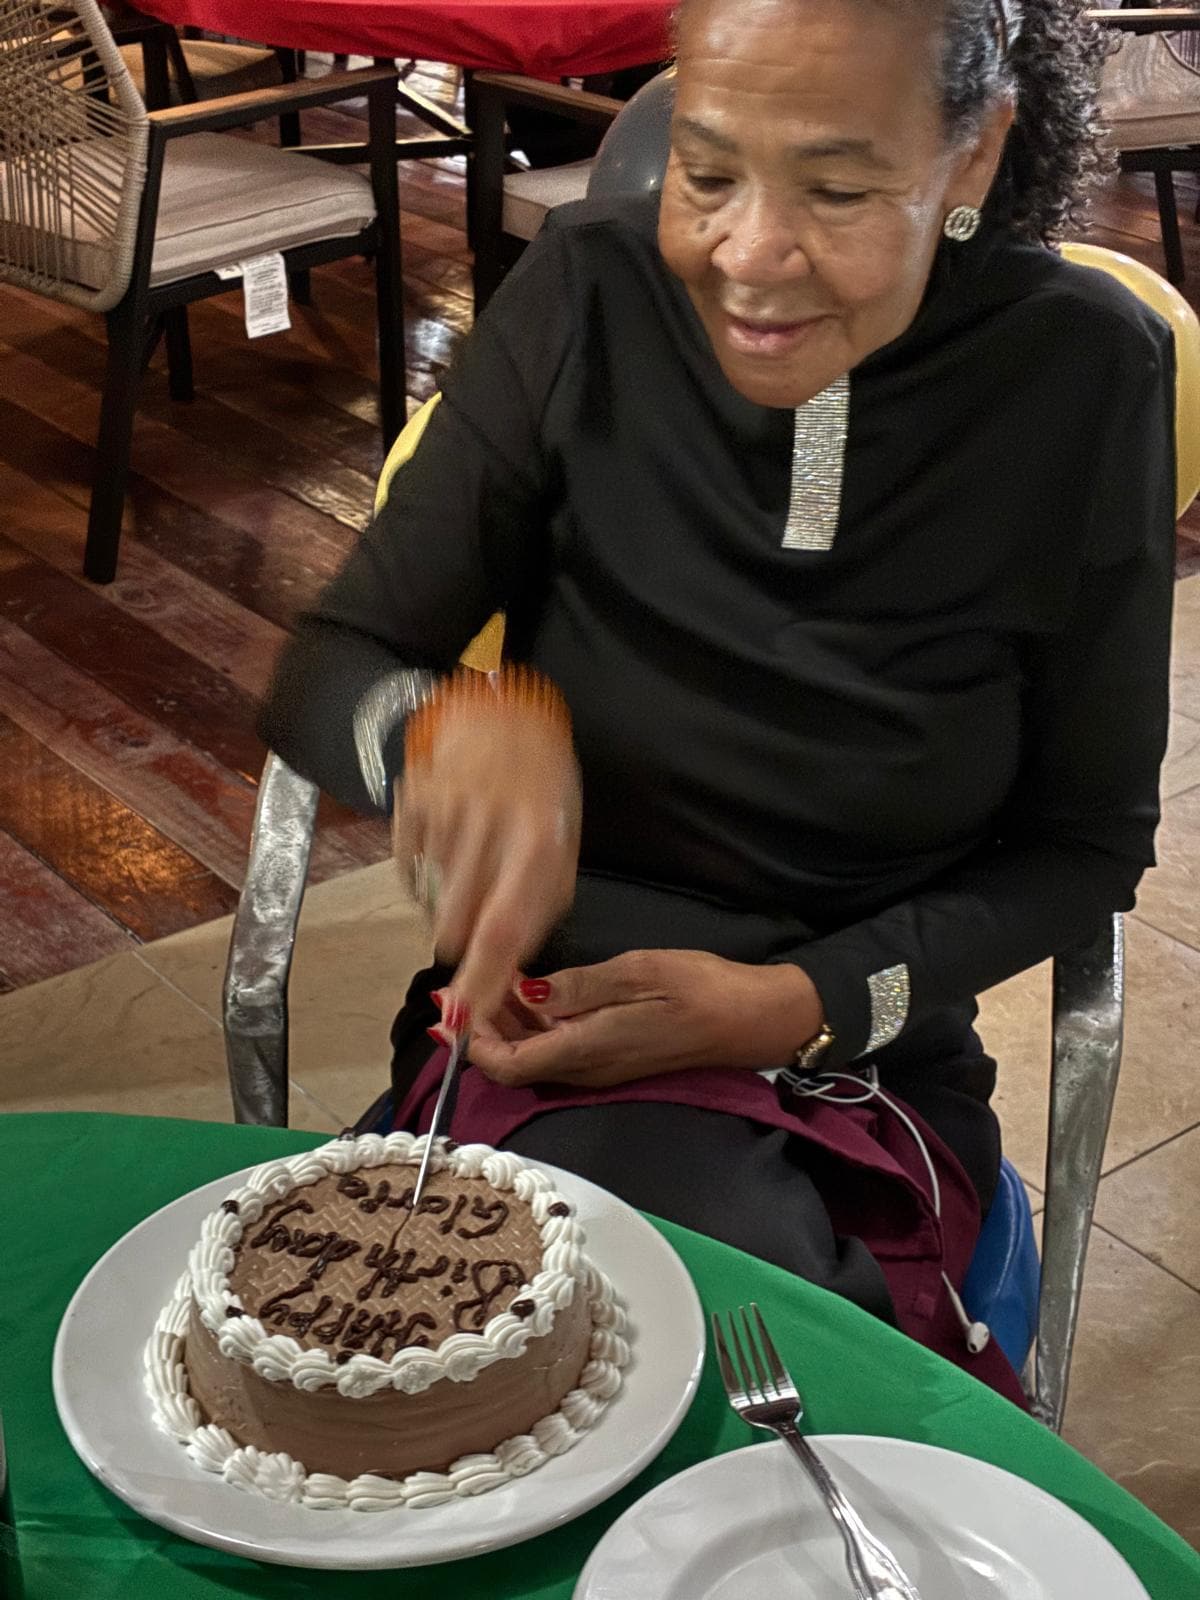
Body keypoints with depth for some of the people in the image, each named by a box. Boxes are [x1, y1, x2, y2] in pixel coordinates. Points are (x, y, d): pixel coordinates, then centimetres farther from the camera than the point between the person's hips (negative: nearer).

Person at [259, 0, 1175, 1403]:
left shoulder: (1087, 377, -11)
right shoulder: (591, 300, -10)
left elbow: (1087, 843, -1)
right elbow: (319, 678, -7)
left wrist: (801, 1006, -16)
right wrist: (458, 722, -31)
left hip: (872, 1069, 0)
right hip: (559, 1026, 0)